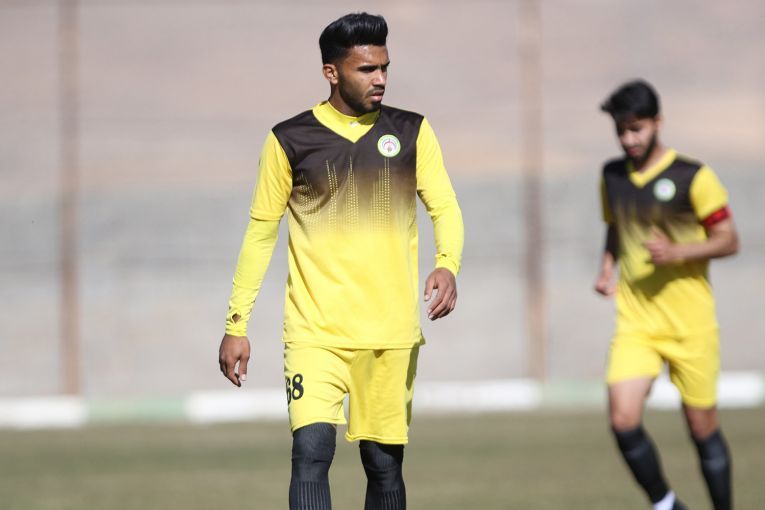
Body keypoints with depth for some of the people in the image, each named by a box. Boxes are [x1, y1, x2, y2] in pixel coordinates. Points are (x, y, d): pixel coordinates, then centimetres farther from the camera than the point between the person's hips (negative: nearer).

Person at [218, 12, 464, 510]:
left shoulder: (412, 132, 5)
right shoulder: (290, 140, 0)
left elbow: (445, 208, 4)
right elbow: (261, 232, 6)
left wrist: (447, 265, -19)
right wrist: (236, 324, 4)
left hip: (392, 332, 2)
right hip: (316, 331, -2)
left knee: (384, 463, 7)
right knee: (312, 451, -17)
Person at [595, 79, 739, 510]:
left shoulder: (693, 176, -8)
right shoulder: (612, 176, 7)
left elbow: (729, 241, -5)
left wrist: (676, 252, -20)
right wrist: (607, 269, 5)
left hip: (689, 324, -3)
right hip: (635, 323, 3)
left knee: (702, 426, 4)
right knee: (624, 419, -13)